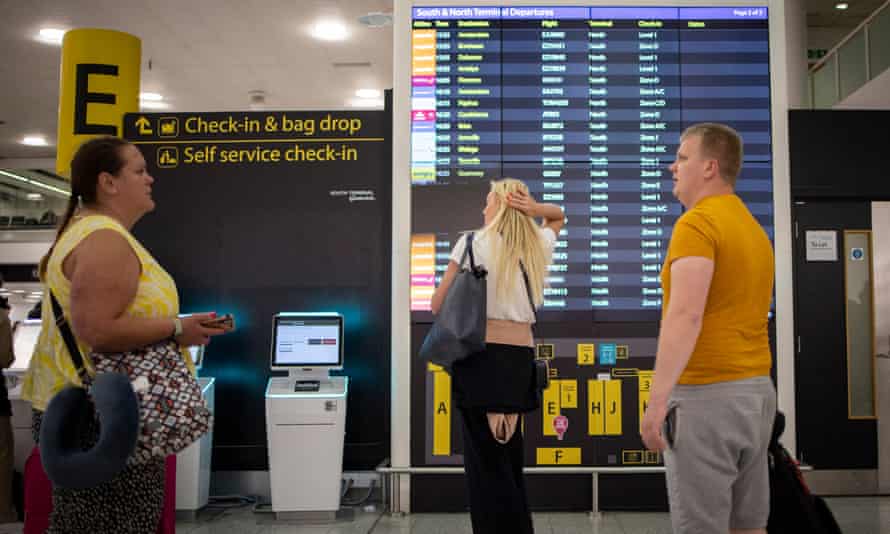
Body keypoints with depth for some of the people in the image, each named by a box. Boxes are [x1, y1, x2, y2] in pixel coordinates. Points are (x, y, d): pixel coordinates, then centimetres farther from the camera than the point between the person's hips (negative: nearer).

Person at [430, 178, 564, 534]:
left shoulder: (473, 242, -4)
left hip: (481, 357, -5)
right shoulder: (539, 247, 10)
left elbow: (439, 305, -3)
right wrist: (535, 208, 11)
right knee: (510, 458, 16)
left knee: (486, 460, 1)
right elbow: (559, 216, 33)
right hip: (521, 358, 5)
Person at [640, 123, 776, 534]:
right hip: (756, 389, 9)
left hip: (706, 394, -9)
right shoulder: (754, 229, 16)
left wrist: (657, 399, -25)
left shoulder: (697, 223, -12)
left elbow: (686, 316, -23)